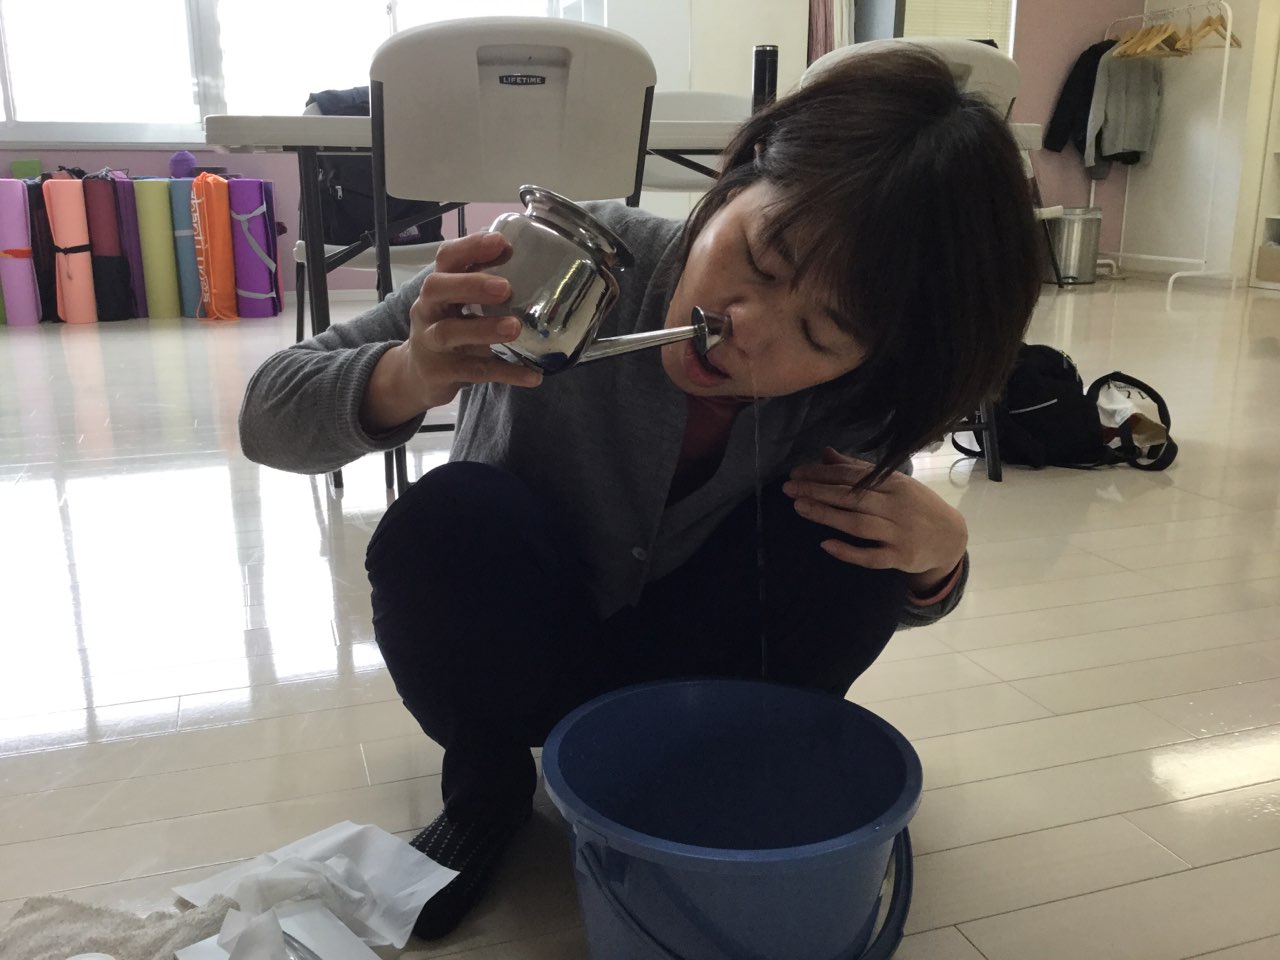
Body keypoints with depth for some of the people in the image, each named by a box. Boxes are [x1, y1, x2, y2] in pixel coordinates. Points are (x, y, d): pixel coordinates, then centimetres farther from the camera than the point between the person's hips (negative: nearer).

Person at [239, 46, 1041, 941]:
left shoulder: (851, 399, -21)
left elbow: (903, 594, -2)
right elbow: (271, 415, -23)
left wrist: (939, 554, -27)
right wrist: (410, 375, -47)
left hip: (680, 666, 2)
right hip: (520, 652, -1)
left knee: (851, 536, -23)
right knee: (450, 519, -32)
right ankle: (487, 783, -1)